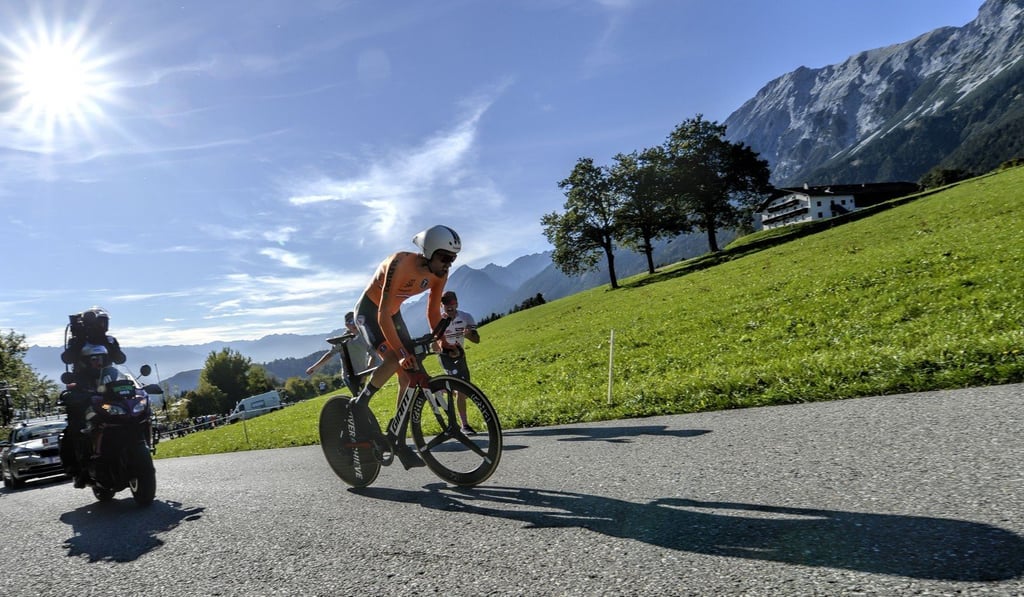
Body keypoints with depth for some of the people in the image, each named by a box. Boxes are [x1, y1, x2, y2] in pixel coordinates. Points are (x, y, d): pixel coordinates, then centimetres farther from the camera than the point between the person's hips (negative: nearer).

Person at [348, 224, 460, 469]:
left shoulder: (439, 275, -13)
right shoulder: (400, 264, -34)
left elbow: (433, 312, 1)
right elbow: (383, 315, -35)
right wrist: (402, 352, -40)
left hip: (393, 314, 7)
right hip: (369, 311, -7)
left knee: (409, 377, -3)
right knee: (394, 359, -33)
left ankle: (400, 442, 6)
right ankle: (359, 404, -9)